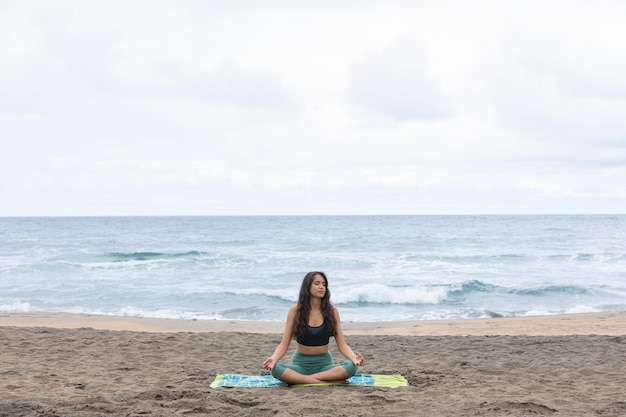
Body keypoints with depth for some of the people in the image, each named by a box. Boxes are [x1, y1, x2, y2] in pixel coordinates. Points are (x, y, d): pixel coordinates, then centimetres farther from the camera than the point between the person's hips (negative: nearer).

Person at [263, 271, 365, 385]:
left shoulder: (332, 311, 0)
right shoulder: (295, 311, -3)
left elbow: (342, 345, -1)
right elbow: (284, 344, -4)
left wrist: (354, 357, -23)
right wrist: (273, 359, -25)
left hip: (324, 363, 1)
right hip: (301, 362, -1)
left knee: (352, 367, -30)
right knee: (276, 369, -34)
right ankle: (328, 382, -30)